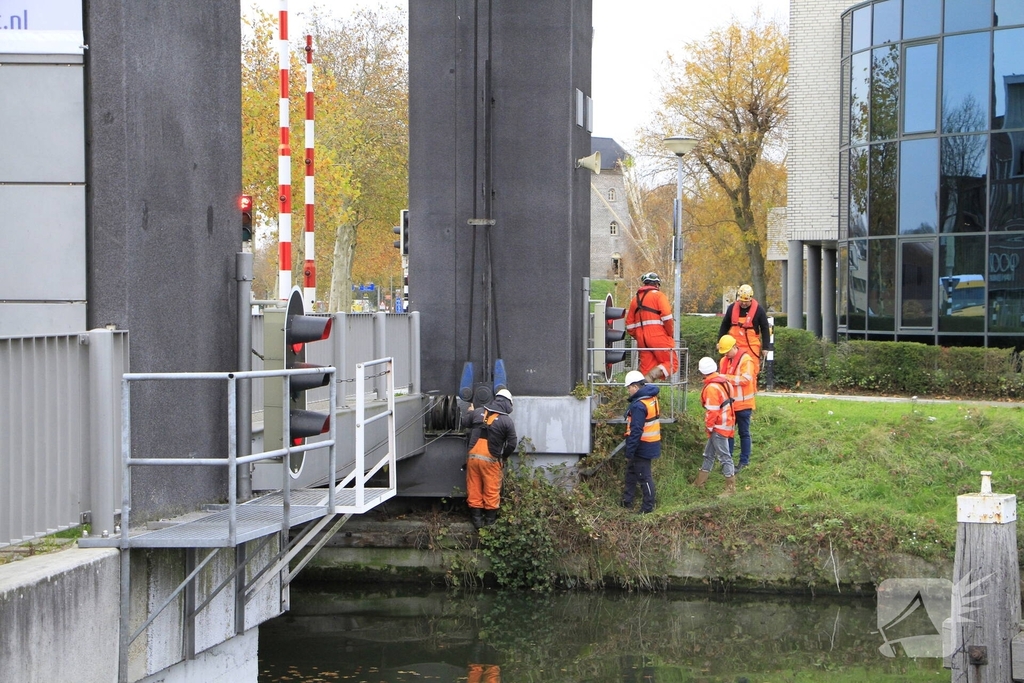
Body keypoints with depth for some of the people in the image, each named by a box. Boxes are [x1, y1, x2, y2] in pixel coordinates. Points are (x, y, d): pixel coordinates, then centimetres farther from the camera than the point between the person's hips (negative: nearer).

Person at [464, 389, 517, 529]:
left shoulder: (477, 413, 2)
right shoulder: (507, 421, -9)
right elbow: (512, 444, -8)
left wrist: (470, 411, 41)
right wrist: (504, 457, 11)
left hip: (473, 457, 4)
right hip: (490, 460, -4)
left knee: (474, 489, 12)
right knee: (491, 490, 10)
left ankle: (476, 518, 18)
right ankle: (490, 519, 18)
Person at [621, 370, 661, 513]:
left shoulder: (639, 405, -24)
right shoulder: (652, 398, 6)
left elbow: (636, 431, -26)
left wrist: (629, 452, -19)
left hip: (642, 447, -10)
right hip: (651, 443, 10)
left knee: (644, 477, 0)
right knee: (631, 472, 21)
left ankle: (648, 507, 8)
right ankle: (627, 502, 31)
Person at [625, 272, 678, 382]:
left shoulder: (635, 299, 20)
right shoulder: (658, 295, 2)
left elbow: (629, 325, 19)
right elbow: (667, 317, -11)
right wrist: (670, 333, 0)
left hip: (642, 339, 6)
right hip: (658, 336, -6)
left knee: (646, 369, 8)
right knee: (671, 363, 1)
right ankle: (652, 376, -24)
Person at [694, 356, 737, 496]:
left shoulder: (711, 388, -21)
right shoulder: (723, 382, 6)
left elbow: (712, 411, -22)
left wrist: (710, 427, -9)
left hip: (718, 427, -10)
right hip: (726, 422, 10)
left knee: (724, 456, -3)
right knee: (709, 454, 19)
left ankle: (731, 487, 1)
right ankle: (699, 483, 29)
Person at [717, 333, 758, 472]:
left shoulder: (746, 359, -15)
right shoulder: (724, 360, 8)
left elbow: (746, 378, -25)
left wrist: (727, 378, -30)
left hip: (743, 404, -7)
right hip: (729, 403, 7)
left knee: (744, 433, 4)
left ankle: (744, 461, 12)